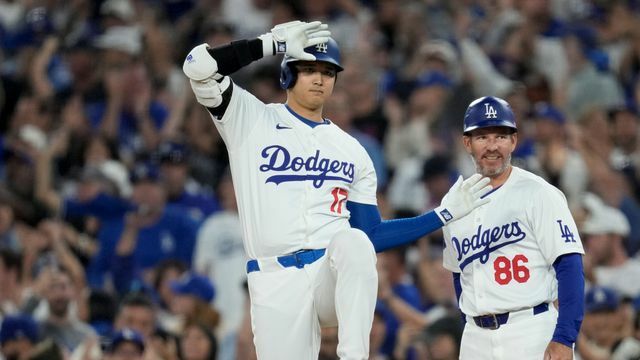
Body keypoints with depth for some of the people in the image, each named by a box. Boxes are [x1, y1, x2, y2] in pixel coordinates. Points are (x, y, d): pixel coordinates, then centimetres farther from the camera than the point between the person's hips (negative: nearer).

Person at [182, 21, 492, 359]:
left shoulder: (351, 150, 17)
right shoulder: (250, 120, 9)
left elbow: (372, 236, 17)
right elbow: (199, 66, -7)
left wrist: (444, 214, 11)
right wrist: (273, 43, -4)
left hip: (335, 277, 1)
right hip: (275, 287, -1)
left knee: (353, 242, -33)